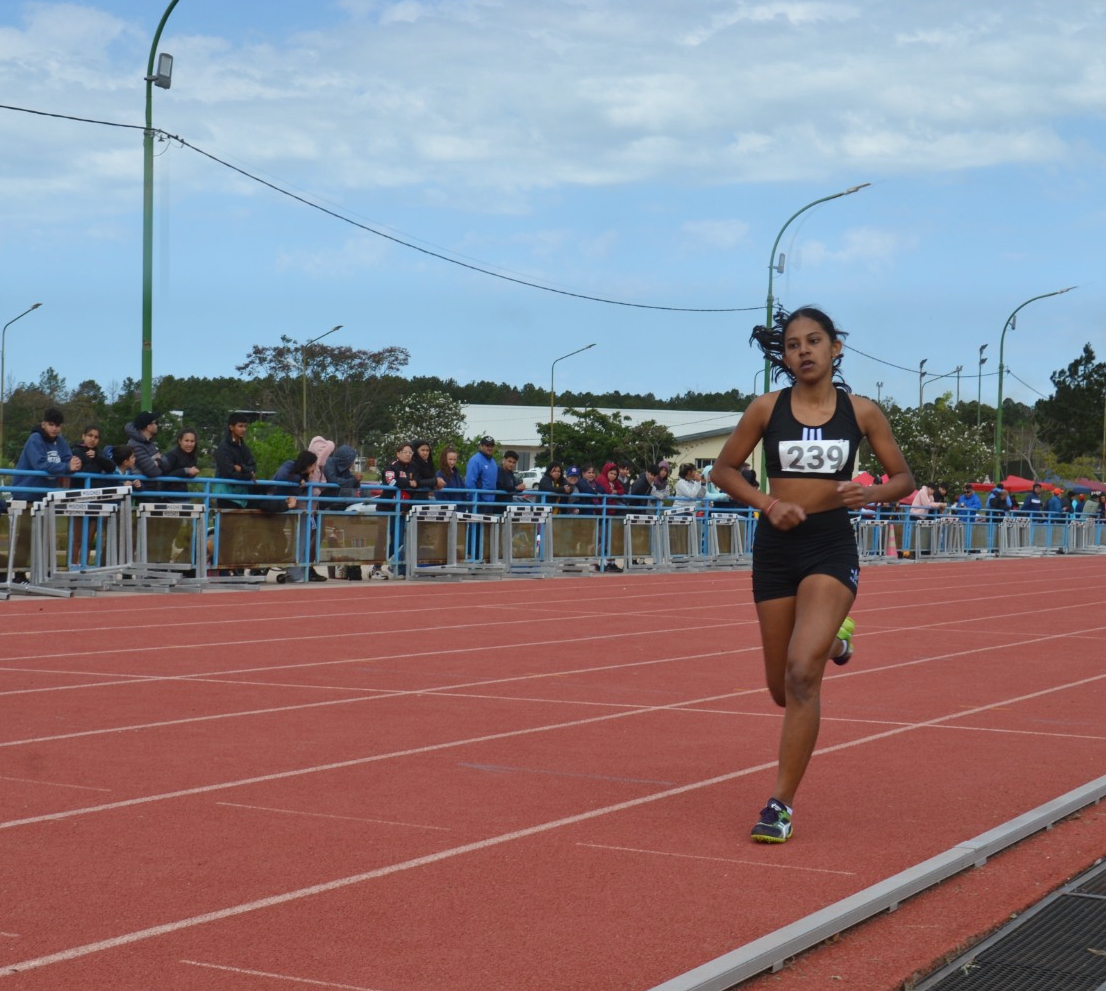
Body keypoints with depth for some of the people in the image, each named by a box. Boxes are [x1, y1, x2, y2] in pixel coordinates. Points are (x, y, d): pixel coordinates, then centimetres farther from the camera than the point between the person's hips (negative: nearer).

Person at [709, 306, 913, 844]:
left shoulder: (861, 412, -1)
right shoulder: (767, 408, 0)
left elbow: (904, 479, 8)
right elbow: (724, 469, 8)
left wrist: (871, 494, -14)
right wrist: (768, 504, -9)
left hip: (832, 547, -2)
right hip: (775, 547, 2)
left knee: (802, 674, -20)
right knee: (783, 689, 12)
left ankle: (781, 804, -11)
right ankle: (830, 639, 49)